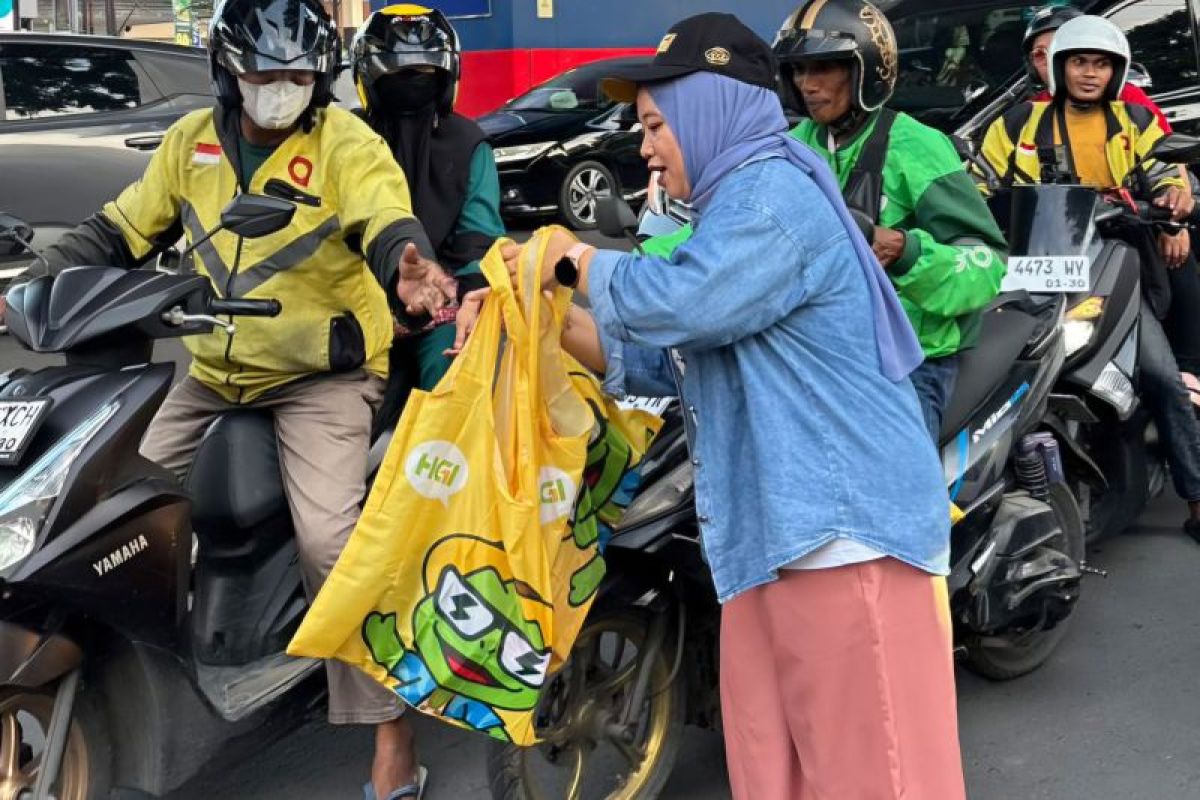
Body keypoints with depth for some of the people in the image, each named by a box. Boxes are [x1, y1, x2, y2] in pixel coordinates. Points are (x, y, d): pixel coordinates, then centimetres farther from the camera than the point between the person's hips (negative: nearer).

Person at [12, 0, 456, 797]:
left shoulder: (348, 145, -11)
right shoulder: (192, 141, 6)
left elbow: (386, 223, -28)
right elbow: (122, 229, 12)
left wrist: (409, 269, -52)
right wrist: (42, 281, -2)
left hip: (322, 374, -6)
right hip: (215, 372, 6)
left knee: (329, 539, -22)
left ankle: (387, 725, -11)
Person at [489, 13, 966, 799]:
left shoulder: (774, 196, -11)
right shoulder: (737, 210, 21)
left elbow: (671, 304, -24)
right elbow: (655, 359, 21)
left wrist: (577, 259, -6)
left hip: (847, 531, -10)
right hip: (773, 539, 10)